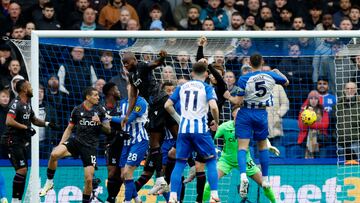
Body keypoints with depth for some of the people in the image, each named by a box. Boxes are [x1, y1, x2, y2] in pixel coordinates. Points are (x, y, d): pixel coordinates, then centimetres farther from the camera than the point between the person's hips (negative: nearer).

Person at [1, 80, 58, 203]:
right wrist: (26, 127, -24)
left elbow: (33, 119, 29)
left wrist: (47, 124, 13)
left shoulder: (27, 104, 15)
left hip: (22, 143, 10)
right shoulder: (16, 103, -15)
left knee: (23, 171, 10)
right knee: (22, 170, -16)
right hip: (13, 141, -10)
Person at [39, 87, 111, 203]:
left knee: (89, 179, -8)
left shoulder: (100, 110, 3)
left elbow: (108, 130, 5)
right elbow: (69, 128, 12)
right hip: (76, 141, 0)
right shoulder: (77, 110, 3)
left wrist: (100, 122, -14)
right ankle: (49, 182, -7)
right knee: (54, 154, -27)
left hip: (91, 146, 0)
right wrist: (61, 143, 3)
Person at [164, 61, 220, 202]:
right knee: (211, 160, 10)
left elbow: (167, 105, 9)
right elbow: (213, 106, -15)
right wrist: (216, 122, 2)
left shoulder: (182, 87, 12)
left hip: (184, 128, 3)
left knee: (180, 163, 9)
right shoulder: (207, 88, 0)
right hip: (200, 128, -3)